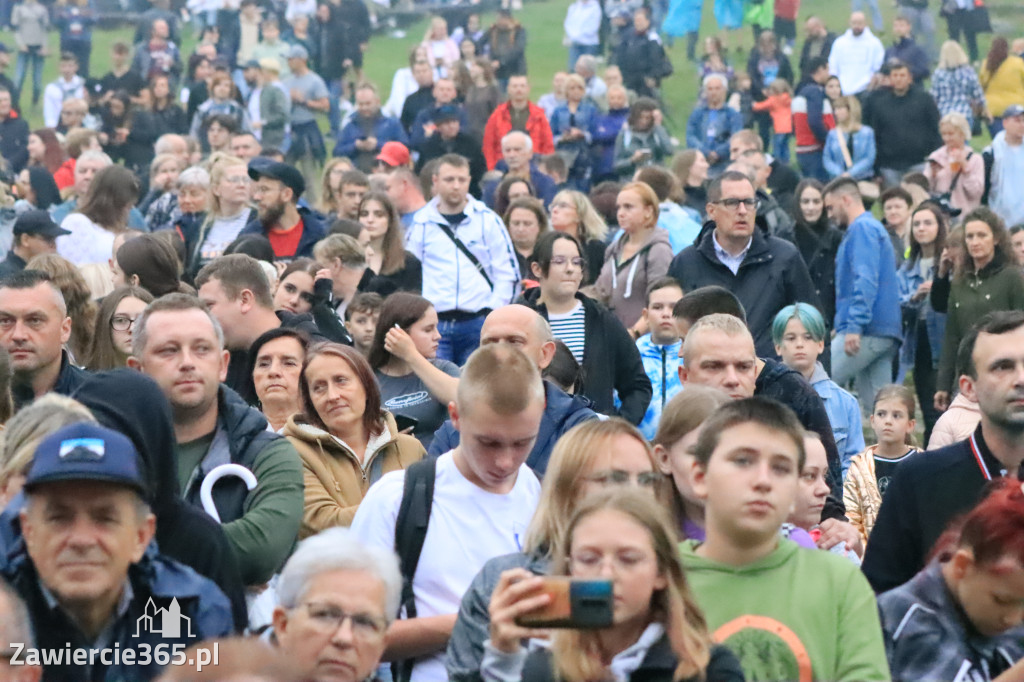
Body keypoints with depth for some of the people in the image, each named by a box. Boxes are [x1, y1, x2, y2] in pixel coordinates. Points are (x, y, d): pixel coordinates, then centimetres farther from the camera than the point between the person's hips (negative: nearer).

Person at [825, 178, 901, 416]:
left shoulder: (862, 228, -6)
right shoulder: (871, 228, 25)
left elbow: (866, 281, -19)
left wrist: (854, 326, -25)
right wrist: (841, 326, 29)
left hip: (866, 331, -10)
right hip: (882, 332, 10)